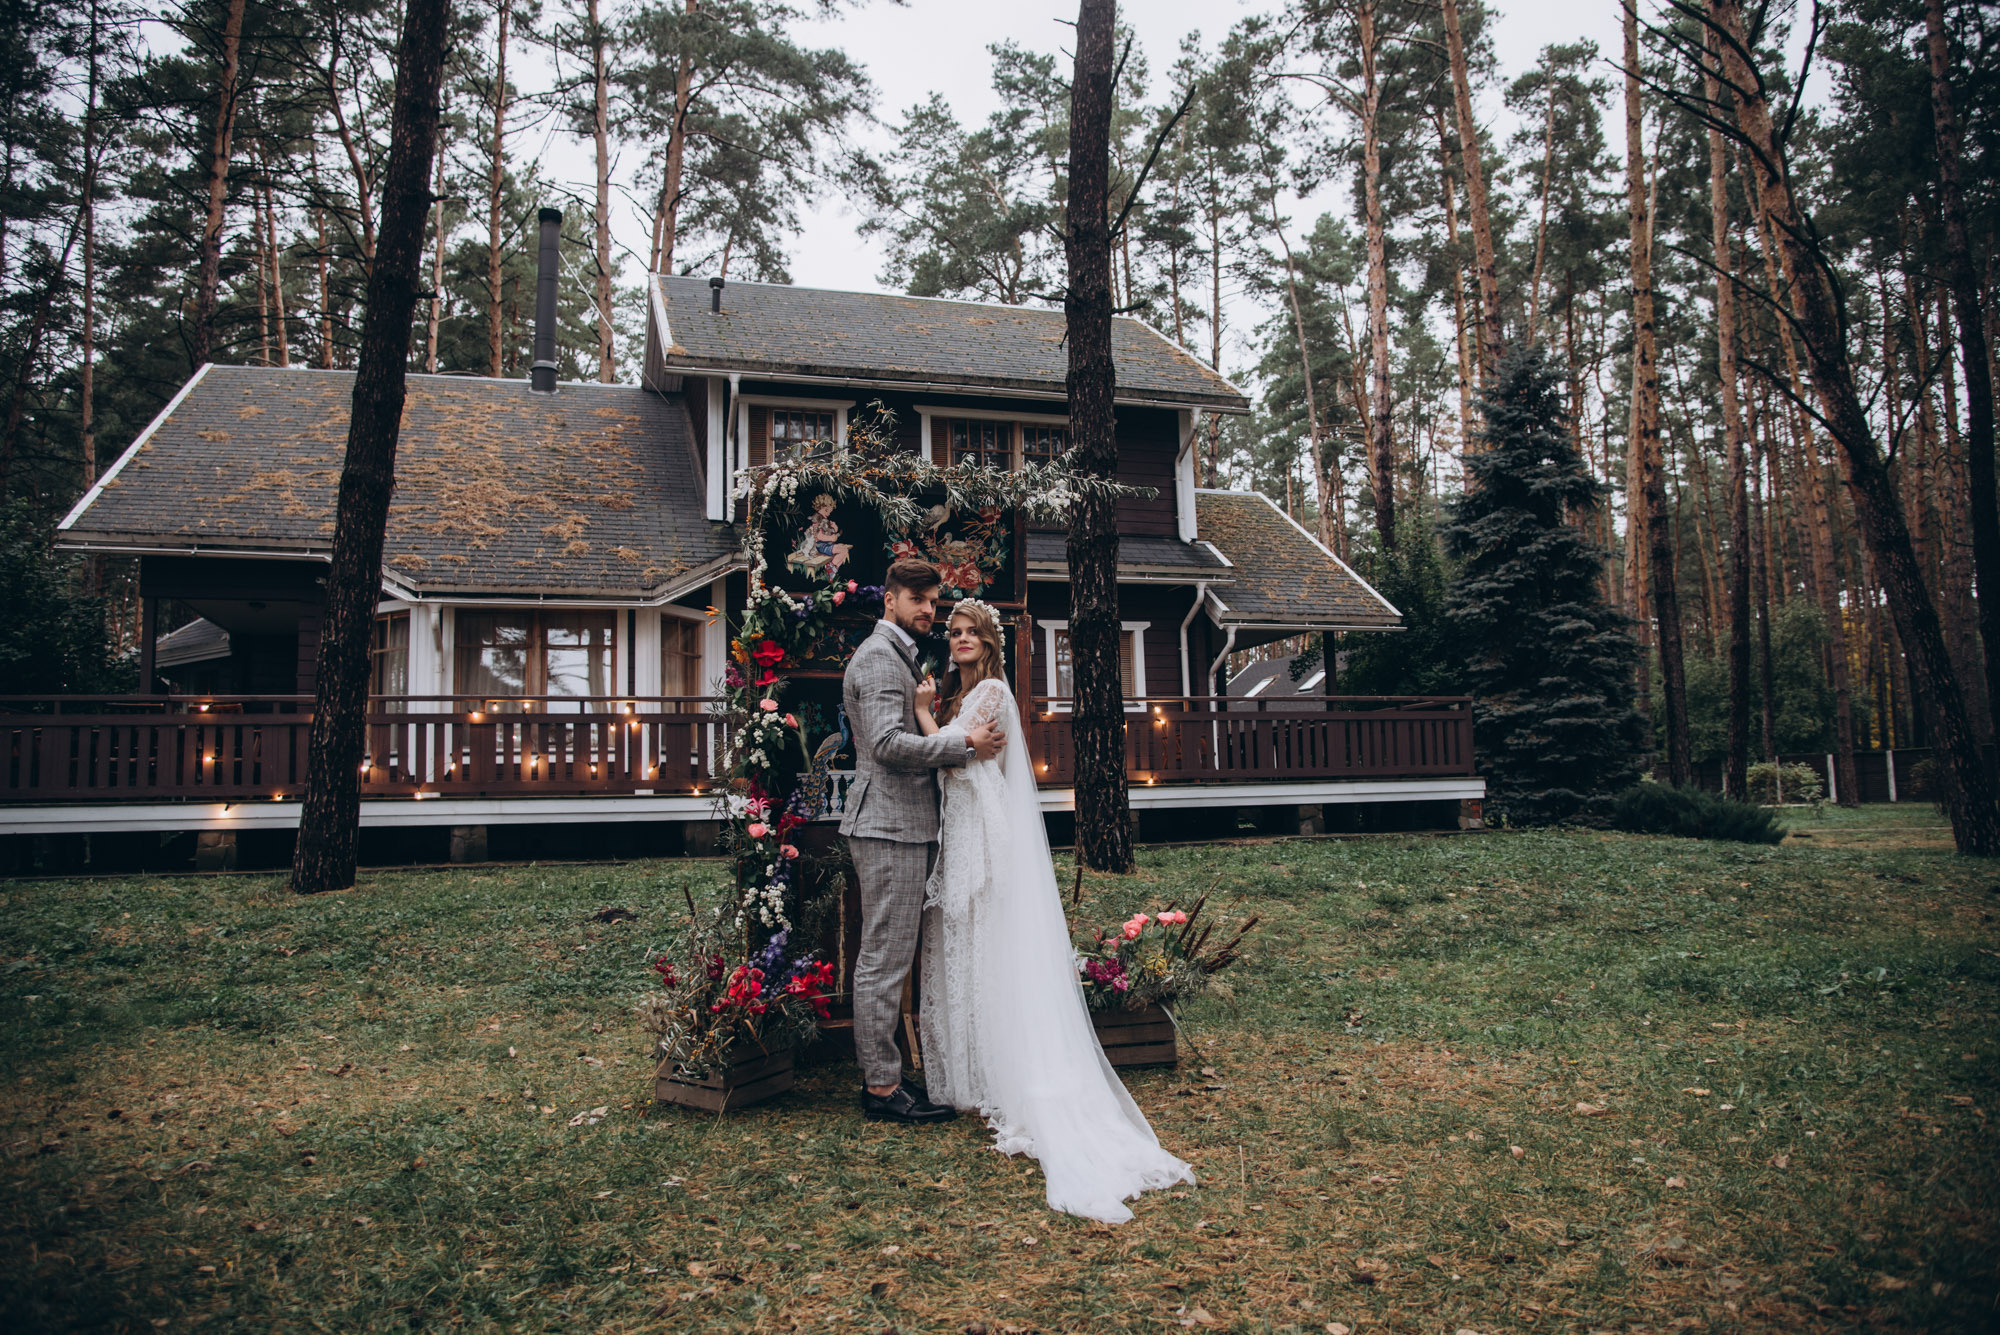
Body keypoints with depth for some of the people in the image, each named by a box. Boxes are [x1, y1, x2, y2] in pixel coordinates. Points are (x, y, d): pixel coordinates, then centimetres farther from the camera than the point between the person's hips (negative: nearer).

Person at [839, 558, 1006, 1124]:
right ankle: (882, 1087, 0)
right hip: (889, 824, -11)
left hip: (903, 825, 11)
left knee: (885, 958, 14)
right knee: (885, 959, -6)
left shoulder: (899, 655, 23)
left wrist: (962, 741, 12)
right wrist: (965, 744, -15)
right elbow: (889, 744, -22)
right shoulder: (878, 656, -11)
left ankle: (880, 1074, 21)